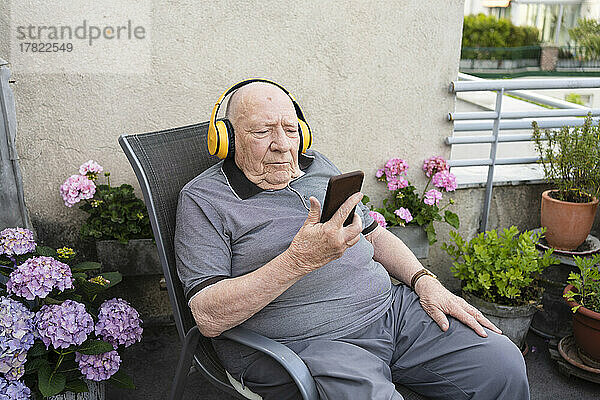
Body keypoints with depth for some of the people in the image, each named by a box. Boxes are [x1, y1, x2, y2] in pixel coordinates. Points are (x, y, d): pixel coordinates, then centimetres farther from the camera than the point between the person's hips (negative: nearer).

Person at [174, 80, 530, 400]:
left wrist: (425, 281, 5)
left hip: (390, 308, 6)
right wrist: (300, 259, -25)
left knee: (502, 362, -4)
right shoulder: (203, 199, -5)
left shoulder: (318, 165, 15)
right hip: (307, 342, -5)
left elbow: (374, 234, 22)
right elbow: (209, 317, -16)